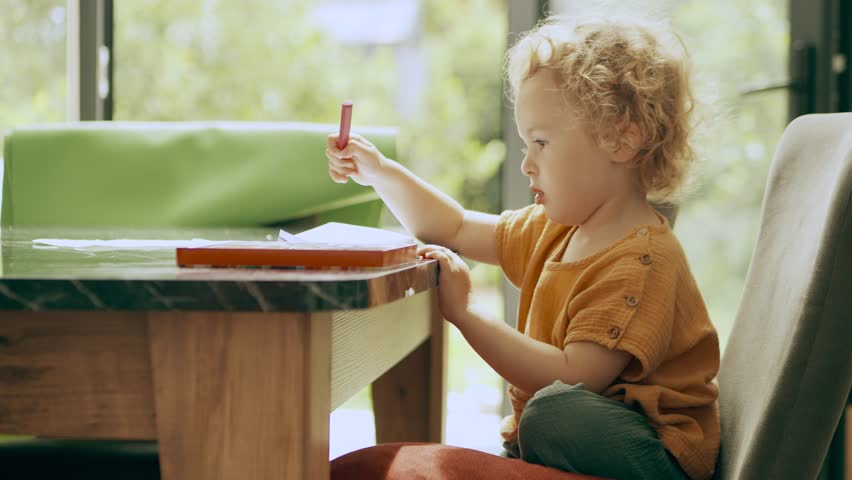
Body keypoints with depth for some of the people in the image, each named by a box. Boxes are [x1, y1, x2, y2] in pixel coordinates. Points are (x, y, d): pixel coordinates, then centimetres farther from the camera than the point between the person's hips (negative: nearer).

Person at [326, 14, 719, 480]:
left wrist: (463, 313, -22)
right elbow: (455, 230, 23)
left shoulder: (641, 260, -19)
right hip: (551, 437, 8)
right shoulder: (556, 229, 11)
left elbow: (572, 379, -27)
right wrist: (380, 172, 11)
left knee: (556, 411, -41)